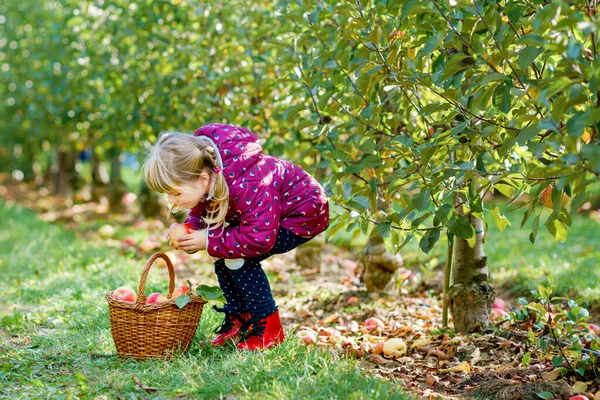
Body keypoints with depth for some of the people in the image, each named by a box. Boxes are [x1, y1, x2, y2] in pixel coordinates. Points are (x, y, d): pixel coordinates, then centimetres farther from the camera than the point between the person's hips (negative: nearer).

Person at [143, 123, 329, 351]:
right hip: (264, 214, 9)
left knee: (238, 258, -20)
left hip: (304, 213, -9)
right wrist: (187, 230, -19)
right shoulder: (202, 182, -13)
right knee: (221, 252, -2)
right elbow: (201, 216, 4)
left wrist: (208, 242, -32)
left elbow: (259, 239, -38)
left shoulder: (246, 187, -40)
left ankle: (269, 327, -8)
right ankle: (238, 318, 13)